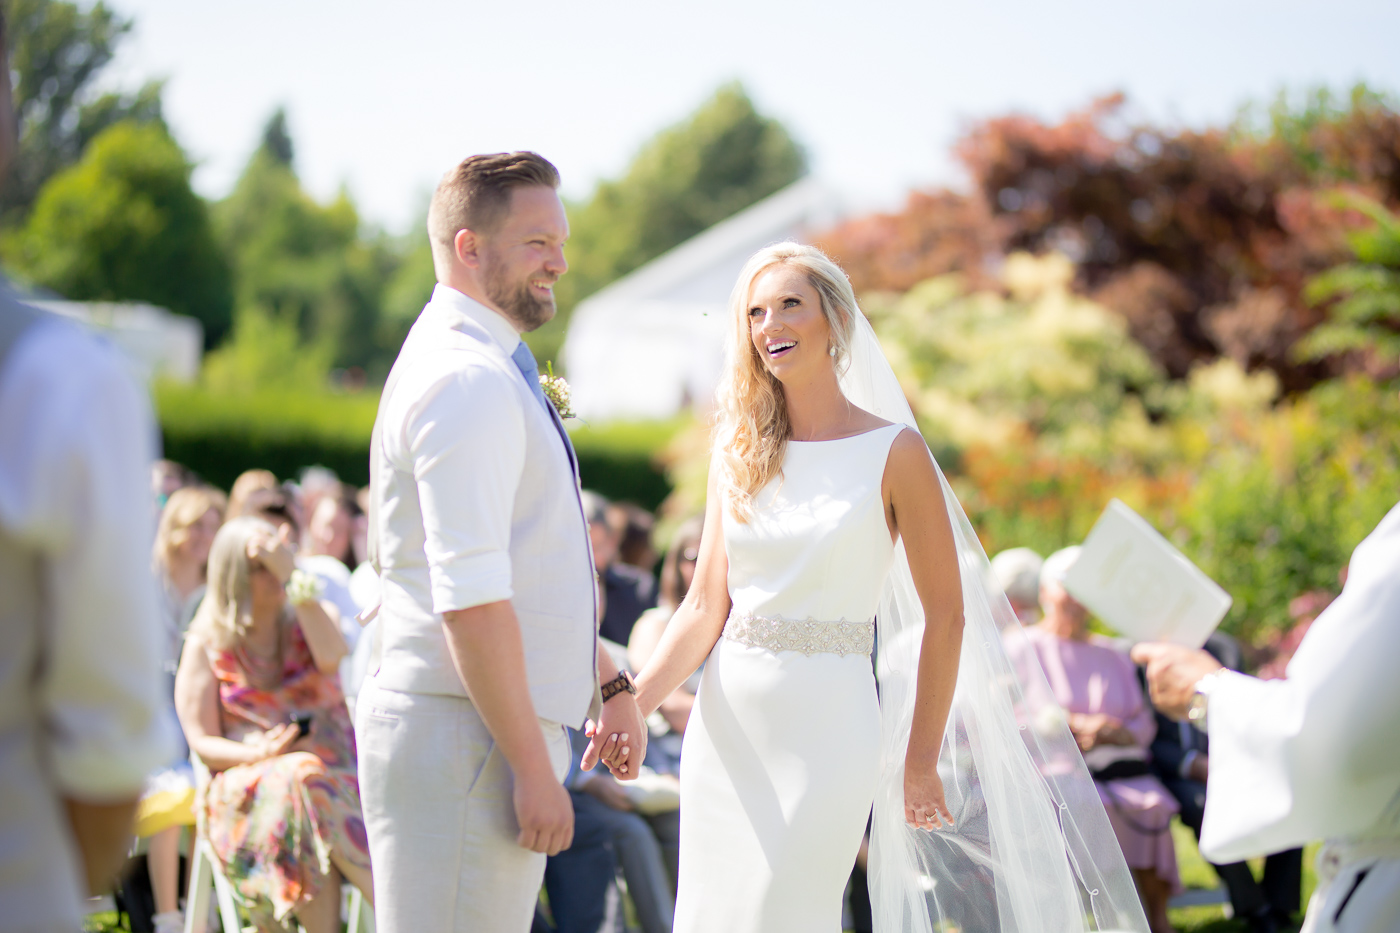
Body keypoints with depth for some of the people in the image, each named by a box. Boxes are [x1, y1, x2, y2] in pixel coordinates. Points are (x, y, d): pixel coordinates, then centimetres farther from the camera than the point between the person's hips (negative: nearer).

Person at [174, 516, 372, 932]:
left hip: (334, 770, 2)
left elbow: (331, 657, -11)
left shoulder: (304, 622, 15)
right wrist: (258, 753, -16)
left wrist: (292, 575, -11)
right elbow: (203, 742, 4)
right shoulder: (207, 644, 10)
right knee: (304, 778, -36)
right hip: (244, 785, -2)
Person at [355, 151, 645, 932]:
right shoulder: (468, 382, -16)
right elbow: (472, 600, -23)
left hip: (500, 729, 11)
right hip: (464, 731, -11)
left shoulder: (496, 375, 18)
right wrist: (535, 768, -21)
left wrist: (609, 684, 22)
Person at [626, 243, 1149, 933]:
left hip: (826, 724, -5)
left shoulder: (893, 453, -5)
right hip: (724, 719, 5)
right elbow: (705, 607, 3)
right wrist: (631, 701, -12)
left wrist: (922, 760, -4)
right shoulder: (737, 453, 8)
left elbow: (945, 616, -4)